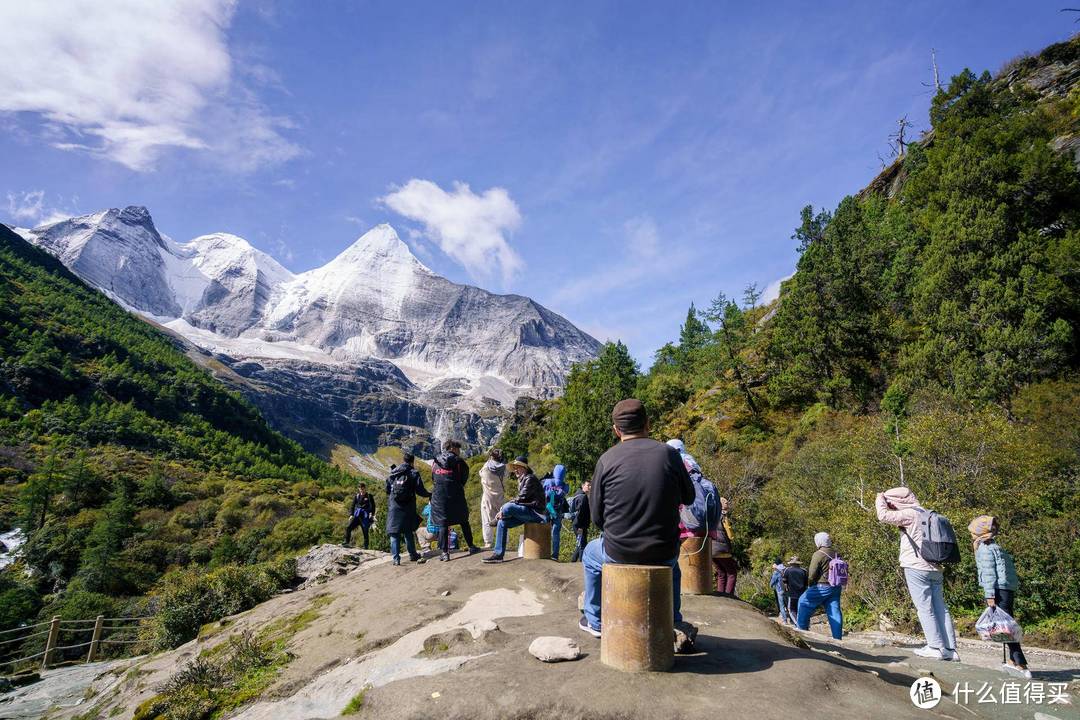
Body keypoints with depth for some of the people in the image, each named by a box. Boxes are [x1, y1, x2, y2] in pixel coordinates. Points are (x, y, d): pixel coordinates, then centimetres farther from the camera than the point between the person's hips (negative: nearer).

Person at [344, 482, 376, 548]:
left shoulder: (369, 496, 3)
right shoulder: (356, 496, 11)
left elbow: (373, 506, 4)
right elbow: (352, 506, 14)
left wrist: (372, 515, -7)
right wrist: (351, 514, 2)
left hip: (365, 517, -3)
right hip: (357, 516, 3)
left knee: (365, 532, -1)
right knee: (348, 528, -13)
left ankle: (365, 547, 6)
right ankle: (346, 542, -6)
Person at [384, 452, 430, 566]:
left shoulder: (393, 473, 4)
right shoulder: (414, 473, -5)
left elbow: (387, 489, 9)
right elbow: (420, 490, -8)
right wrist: (429, 495, 10)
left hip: (394, 506, 1)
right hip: (408, 507, -1)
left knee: (394, 532, 3)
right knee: (408, 531, 14)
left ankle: (396, 558, -4)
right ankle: (412, 554, 21)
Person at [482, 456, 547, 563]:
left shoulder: (530, 479, -12)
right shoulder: (522, 480, 19)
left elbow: (521, 499, -19)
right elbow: (519, 499, 16)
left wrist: (503, 509, -16)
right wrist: (504, 510, 0)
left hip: (535, 512, -10)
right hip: (527, 512, 10)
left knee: (507, 507, -29)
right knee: (502, 522, -4)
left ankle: (496, 519, 5)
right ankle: (498, 554, -2)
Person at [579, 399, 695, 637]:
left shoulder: (607, 460, -10)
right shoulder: (669, 454, -8)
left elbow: (596, 516, -3)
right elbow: (688, 498, 8)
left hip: (618, 553, -1)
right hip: (662, 554, 2)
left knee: (590, 554, 33)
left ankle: (595, 622, 40)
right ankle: (673, 623, 41)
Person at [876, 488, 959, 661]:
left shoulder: (909, 514, -9)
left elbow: (884, 515, -15)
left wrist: (880, 499, 1)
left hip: (917, 568, -8)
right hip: (935, 568, 8)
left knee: (925, 608, -2)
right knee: (940, 608, 8)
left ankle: (935, 647, -1)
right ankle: (950, 649, 8)